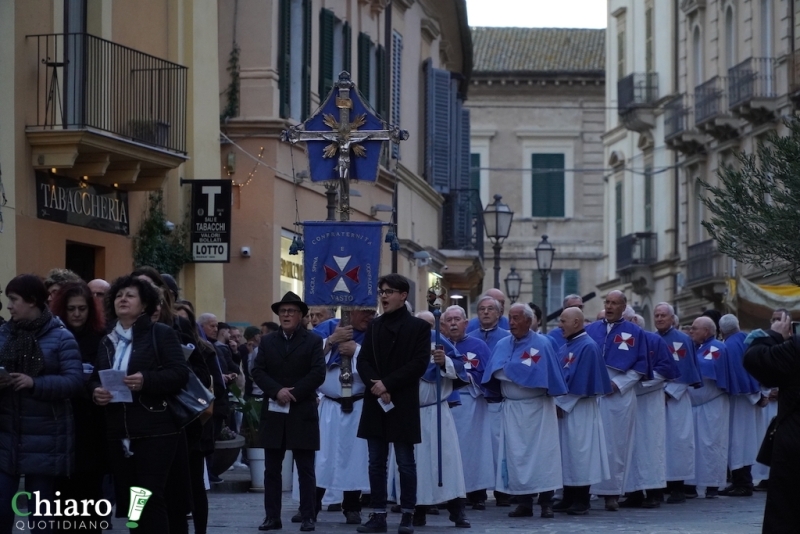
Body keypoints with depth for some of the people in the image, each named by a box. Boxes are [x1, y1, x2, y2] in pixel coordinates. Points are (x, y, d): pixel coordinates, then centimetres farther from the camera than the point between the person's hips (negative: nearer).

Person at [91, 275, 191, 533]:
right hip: (119, 432, 6)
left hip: (155, 431, -6)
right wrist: (96, 392, -4)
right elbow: (95, 379, 20)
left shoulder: (161, 334, -1)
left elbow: (180, 374, -10)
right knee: (128, 499, 7)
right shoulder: (108, 341, 18)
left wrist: (146, 380, -24)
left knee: (151, 498, -10)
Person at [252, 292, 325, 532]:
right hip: (273, 414, 3)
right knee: (272, 469, 4)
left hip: (302, 414, -3)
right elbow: (258, 372, 2)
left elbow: (318, 374, -8)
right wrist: (277, 391, -14)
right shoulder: (267, 341, 11)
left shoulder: (313, 341, 2)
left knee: (305, 469, 0)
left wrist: (293, 393, -15)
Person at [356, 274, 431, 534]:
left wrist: (387, 383, -15)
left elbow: (419, 364, -9)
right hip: (375, 403, 4)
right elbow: (363, 361, 7)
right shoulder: (374, 327, 14)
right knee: (376, 462, 5)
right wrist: (376, 386, -11)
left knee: (406, 462, -1)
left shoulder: (419, 327, 0)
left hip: (403, 404, -4)